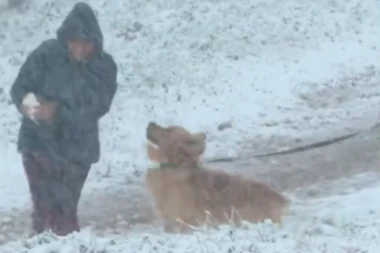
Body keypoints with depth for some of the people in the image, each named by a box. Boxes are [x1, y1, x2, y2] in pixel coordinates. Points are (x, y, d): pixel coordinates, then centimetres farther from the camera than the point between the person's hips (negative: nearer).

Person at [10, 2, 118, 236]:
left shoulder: (104, 67, -6)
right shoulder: (46, 54, -11)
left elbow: (99, 106, -13)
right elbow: (19, 88, -7)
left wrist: (59, 111, -27)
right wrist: (26, 105, -30)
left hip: (78, 149, 2)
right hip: (40, 142, -2)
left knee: (66, 210, 14)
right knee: (46, 208, -9)